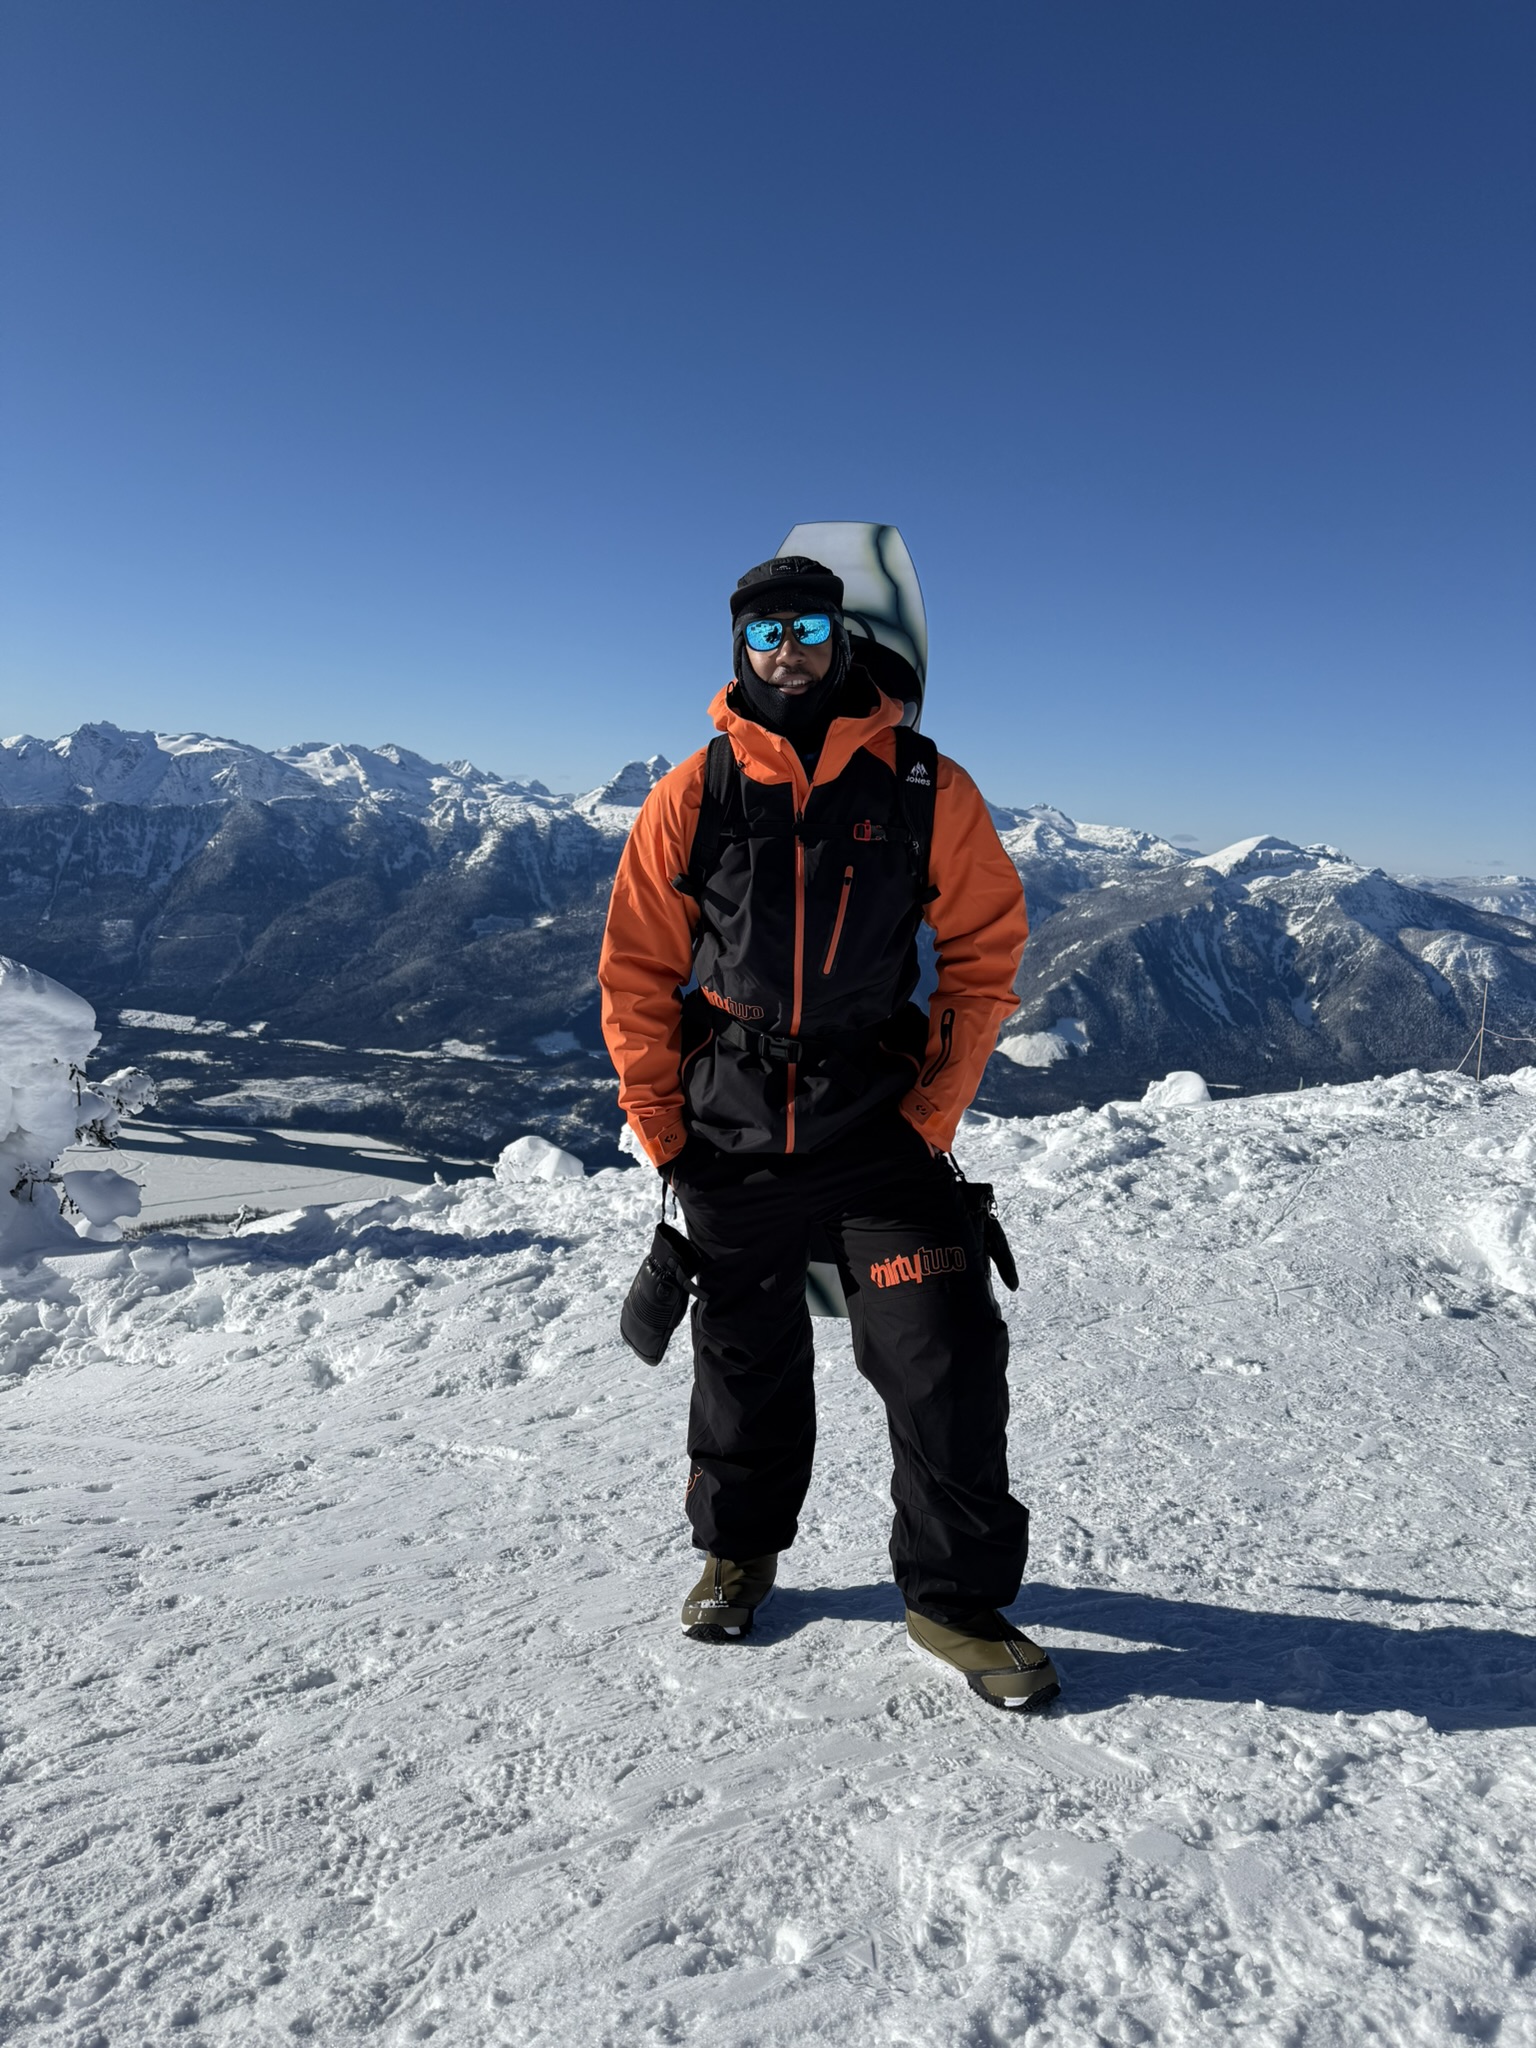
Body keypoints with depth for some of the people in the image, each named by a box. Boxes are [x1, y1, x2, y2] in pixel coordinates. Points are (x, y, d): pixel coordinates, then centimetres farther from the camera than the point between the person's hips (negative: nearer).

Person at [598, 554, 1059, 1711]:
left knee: (948, 1358, -4)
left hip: (880, 1125, 0)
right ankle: (739, 1550, 39)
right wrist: (661, 1127, 0)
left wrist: (935, 1113, -4)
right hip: (733, 1136, 1)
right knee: (747, 1358, 14)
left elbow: (986, 951, 2)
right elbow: (637, 972, 4)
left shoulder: (926, 788, -1)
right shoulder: (694, 795, 0)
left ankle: (956, 1599, 16)